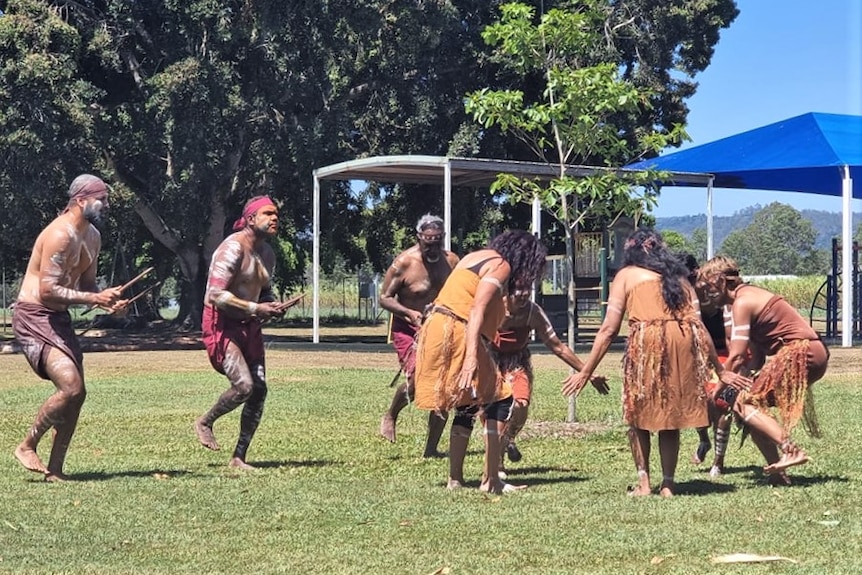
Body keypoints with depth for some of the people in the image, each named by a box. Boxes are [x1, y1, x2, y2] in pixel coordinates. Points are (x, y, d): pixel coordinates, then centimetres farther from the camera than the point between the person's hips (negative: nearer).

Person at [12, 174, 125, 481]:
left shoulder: (93, 237, 10)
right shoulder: (59, 235, -20)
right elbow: (47, 291, -24)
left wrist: (107, 300, 0)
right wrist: (94, 298, -24)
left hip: (59, 318, 10)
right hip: (33, 317, -10)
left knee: (77, 394, 6)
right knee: (70, 387, -20)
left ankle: (55, 469, 14)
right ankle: (27, 447, -1)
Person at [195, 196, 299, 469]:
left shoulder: (267, 253, 11)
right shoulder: (233, 248, -17)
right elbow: (215, 295, -24)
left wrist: (274, 307, 3)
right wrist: (256, 308, -24)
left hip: (249, 325, 8)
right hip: (222, 324, -8)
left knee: (259, 390, 0)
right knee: (244, 386, -20)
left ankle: (239, 457, 8)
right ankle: (204, 423, 8)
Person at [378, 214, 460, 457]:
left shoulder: (451, 261, -2)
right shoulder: (404, 263, -15)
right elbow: (384, 298, -10)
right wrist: (409, 313, -25)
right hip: (408, 328, -5)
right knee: (416, 378, -24)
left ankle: (431, 449, 9)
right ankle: (390, 416, 8)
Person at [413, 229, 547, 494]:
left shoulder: (475, 257, 22)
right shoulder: (501, 266, -5)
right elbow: (477, 310, -19)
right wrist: (472, 357, -29)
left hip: (435, 330, 9)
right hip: (458, 334, -9)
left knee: (466, 407, 17)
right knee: (498, 400, -2)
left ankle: (455, 478, 16)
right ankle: (491, 479, -5)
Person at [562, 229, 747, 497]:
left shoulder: (626, 275, 16)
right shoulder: (678, 276, 26)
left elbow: (609, 329, 8)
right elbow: (699, 325, 20)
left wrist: (585, 372, 11)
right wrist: (720, 369, 25)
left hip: (647, 341, -3)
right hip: (685, 342, 4)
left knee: (639, 415, 14)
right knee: (671, 417, 16)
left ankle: (644, 482, 10)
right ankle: (668, 484, 14)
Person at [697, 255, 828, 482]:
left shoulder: (742, 302, -10)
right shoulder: (751, 296, 19)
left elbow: (737, 358, -16)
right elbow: (756, 358, 15)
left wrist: (715, 393, -8)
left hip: (800, 353, -10)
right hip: (813, 353, 10)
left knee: (744, 405, -12)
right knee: (753, 403, 12)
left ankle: (791, 450, -24)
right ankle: (777, 470, 8)